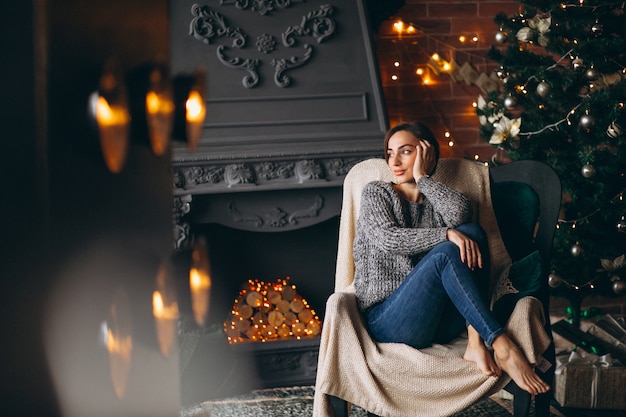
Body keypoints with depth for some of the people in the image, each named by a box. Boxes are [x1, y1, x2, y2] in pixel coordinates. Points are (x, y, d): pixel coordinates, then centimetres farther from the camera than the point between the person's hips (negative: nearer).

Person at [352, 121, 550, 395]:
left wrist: (423, 178, 2)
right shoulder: (376, 193, 12)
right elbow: (388, 239, -10)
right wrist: (448, 235, -18)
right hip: (386, 319, -3)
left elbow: (461, 213, -9)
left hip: (441, 324, 4)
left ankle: (475, 342, -32)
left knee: (472, 231, -19)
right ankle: (502, 347, -38)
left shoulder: (436, 201, 19)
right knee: (446, 253, -29)